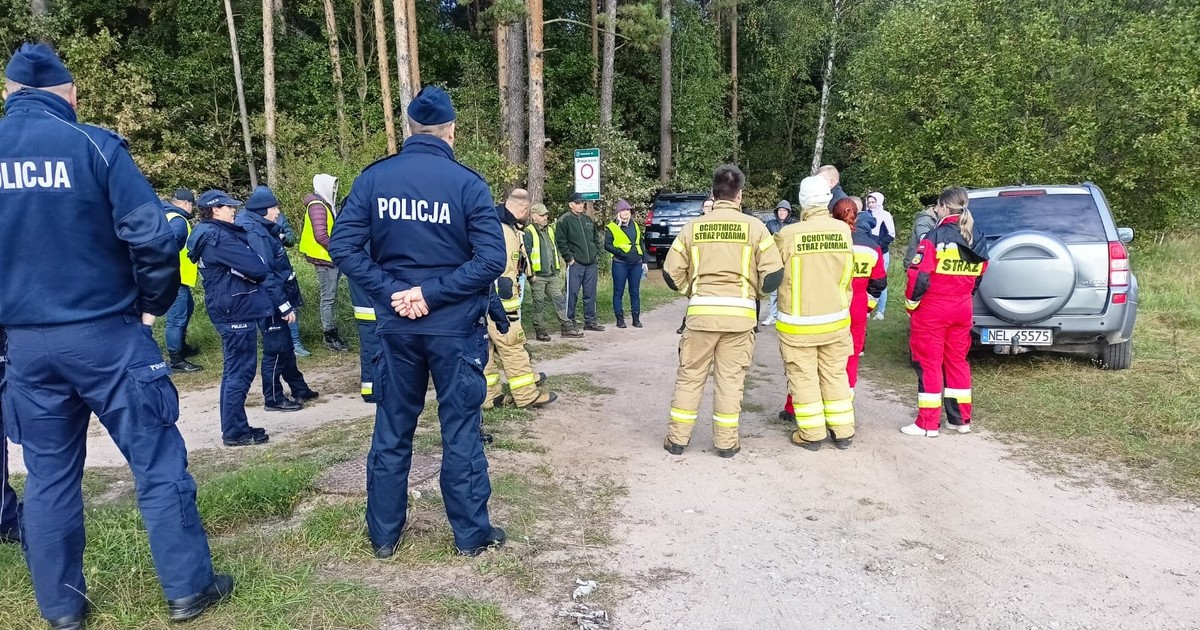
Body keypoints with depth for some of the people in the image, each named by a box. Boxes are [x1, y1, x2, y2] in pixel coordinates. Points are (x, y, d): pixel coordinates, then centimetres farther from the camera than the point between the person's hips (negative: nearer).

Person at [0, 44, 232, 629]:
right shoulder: (92, 144, -8)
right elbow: (151, 237, -16)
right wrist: (154, 304, -1)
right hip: (105, 335, -4)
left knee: (48, 475, 15)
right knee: (157, 462, 5)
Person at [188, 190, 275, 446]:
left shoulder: (212, 234, 16)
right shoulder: (219, 237, -17)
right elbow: (256, 268, -19)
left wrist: (259, 271, -4)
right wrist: (263, 269, 1)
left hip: (230, 310, 11)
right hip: (237, 310, -11)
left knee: (235, 370, 16)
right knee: (240, 371, -3)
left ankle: (236, 426, 24)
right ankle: (234, 432, 4)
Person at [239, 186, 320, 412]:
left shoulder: (263, 231, 12)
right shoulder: (255, 235, -20)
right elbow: (265, 274, -26)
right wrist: (283, 304, -25)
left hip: (275, 301, 10)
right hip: (270, 303, -10)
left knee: (285, 346, 19)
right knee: (276, 349, 0)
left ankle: (299, 388, 31)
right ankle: (273, 398, 11)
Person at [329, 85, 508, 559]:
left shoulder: (373, 178, -2)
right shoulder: (467, 183, -9)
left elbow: (342, 247, -7)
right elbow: (492, 259, -16)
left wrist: (391, 292, -9)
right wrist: (434, 292, -13)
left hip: (397, 324, 3)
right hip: (455, 326, -2)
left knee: (391, 430, 14)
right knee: (461, 430, 8)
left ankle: (384, 534, 25)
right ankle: (471, 533, 19)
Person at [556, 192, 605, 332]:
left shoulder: (588, 220, 16)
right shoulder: (564, 220, -5)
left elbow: (596, 238, 24)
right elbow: (561, 242, -9)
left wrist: (597, 253, 12)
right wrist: (569, 257, -13)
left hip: (591, 263, 6)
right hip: (575, 264, -6)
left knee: (590, 294, 10)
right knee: (572, 294, -2)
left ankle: (590, 321, 17)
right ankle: (570, 322, 7)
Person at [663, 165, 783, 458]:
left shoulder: (693, 226, 3)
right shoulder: (754, 226, -1)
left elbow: (672, 273, 4)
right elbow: (773, 274, -4)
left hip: (701, 312, 1)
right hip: (739, 313, -1)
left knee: (689, 376, 10)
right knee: (730, 379, 8)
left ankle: (677, 438, 15)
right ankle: (726, 442, 15)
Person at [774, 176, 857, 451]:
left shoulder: (788, 235, -19)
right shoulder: (843, 231, -7)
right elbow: (846, 276, 3)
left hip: (798, 323, -3)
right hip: (835, 320, 4)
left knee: (804, 377, 9)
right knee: (835, 374, 16)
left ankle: (812, 434, 16)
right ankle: (843, 432, 25)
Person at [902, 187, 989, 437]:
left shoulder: (936, 236, -15)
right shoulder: (978, 240, 6)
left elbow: (920, 276, -18)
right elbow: (978, 277, 13)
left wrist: (910, 304, -4)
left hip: (932, 311, -6)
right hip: (962, 311, 6)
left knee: (929, 364, 1)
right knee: (957, 361, 16)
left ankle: (928, 424, 5)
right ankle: (961, 419, 22)